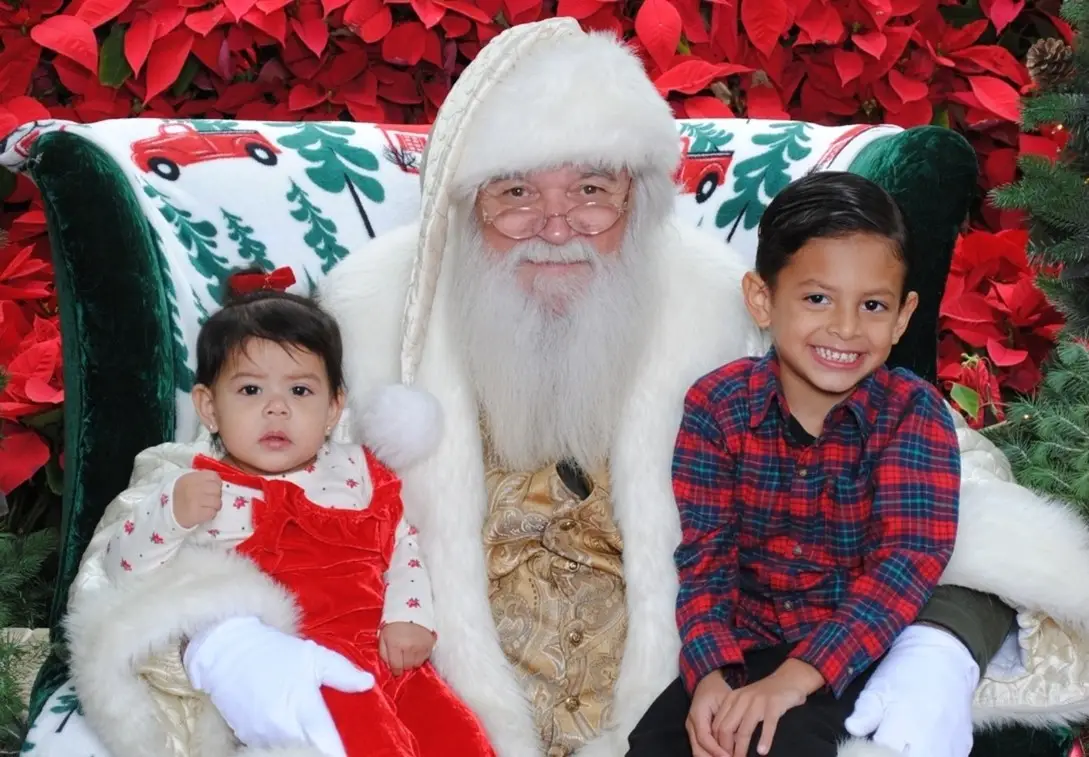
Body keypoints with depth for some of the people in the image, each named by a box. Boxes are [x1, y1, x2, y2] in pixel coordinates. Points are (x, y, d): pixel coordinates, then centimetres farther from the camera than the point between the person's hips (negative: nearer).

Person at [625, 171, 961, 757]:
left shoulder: (912, 411, -10)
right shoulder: (716, 405, -5)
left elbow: (911, 554, -21)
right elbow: (704, 554, -7)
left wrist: (799, 674, -32)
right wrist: (710, 672, -26)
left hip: (855, 644, -2)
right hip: (747, 640, 3)